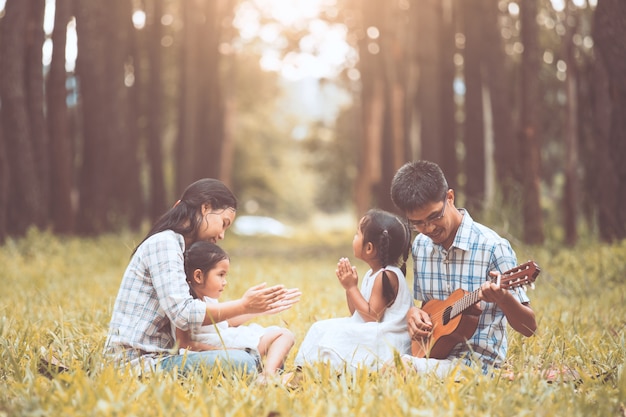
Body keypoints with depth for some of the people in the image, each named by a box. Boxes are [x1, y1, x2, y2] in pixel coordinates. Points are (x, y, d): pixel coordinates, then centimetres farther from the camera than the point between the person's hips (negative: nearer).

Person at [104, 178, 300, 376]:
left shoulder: (175, 244, 19)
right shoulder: (163, 243, -11)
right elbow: (183, 314, -21)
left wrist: (262, 305, 8)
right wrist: (243, 306, -14)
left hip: (154, 357, 10)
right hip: (137, 364, -10)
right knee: (241, 362, -23)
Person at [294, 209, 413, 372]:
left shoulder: (387, 276, -17)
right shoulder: (372, 273, 12)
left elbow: (372, 316, -20)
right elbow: (358, 312, 15)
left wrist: (352, 287, -14)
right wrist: (349, 286, 1)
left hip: (385, 342, -10)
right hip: (369, 335, 10)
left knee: (336, 333, -22)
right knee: (320, 328, 3)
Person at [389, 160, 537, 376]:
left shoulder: (492, 247, -12)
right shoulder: (421, 245, 8)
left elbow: (529, 327, -10)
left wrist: (503, 298, -31)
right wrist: (413, 313, -2)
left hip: (477, 362, -6)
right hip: (430, 354, 7)